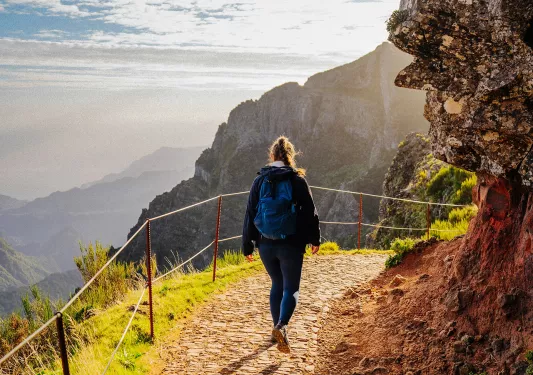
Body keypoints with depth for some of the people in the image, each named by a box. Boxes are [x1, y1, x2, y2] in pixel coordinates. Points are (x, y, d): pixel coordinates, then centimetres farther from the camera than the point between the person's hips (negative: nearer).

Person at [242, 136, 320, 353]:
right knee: (291, 288, 5)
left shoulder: (260, 180, 1)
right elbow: (309, 211, -2)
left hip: (266, 244, 3)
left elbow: (250, 214, 3)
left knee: (277, 285, 21)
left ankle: (277, 329, 26)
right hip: (291, 245, -3)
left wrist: (247, 246, 9)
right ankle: (281, 326, -18)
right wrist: (315, 239, 11)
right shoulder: (297, 180, -5)